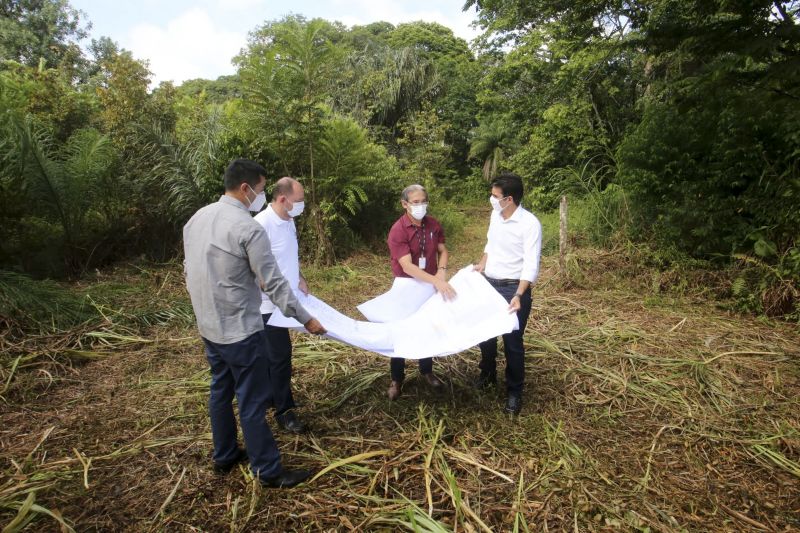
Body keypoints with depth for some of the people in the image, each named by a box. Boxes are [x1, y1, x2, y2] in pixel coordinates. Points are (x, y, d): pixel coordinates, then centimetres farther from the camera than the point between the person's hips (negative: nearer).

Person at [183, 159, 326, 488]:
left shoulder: (196, 219, 5)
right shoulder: (248, 228, -21)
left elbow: (189, 271, 14)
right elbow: (274, 283, -19)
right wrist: (306, 319, -10)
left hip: (209, 326, 9)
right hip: (240, 330, -8)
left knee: (220, 391, 21)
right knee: (253, 401, 3)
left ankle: (224, 456, 37)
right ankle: (268, 471, 16)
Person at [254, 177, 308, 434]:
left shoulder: (288, 221, 7)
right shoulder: (262, 224, -22)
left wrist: (299, 279, 11)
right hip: (271, 303, -9)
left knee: (275, 354, 21)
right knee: (280, 355, -1)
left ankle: (272, 396, 37)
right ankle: (284, 410, 13)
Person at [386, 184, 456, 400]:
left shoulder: (433, 224, -5)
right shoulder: (398, 230, -22)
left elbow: (442, 250, 4)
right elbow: (407, 266, -30)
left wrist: (441, 272, -16)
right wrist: (437, 281, -36)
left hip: (430, 285, 5)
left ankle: (426, 371, 36)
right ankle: (397, 379, 22)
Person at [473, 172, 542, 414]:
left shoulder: (530, 223, -19)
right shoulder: (495, 215, 2)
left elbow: (531, 265, -23)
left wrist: (518, 295, -32)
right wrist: (481, 266, 10)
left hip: (513, 288, -7)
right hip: (489, 284, 7)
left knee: (512, 342, 3)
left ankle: (514, 391, 20)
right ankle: (488, 373, 42)